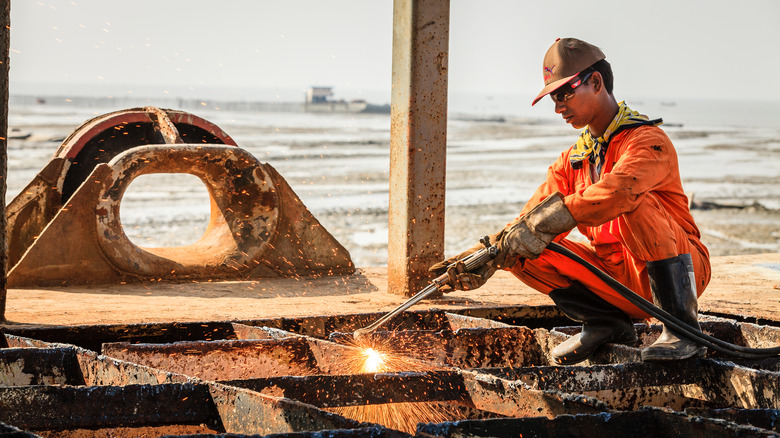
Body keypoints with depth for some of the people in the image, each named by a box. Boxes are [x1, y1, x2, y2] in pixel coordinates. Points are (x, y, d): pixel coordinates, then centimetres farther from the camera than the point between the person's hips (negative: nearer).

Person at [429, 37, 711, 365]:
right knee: (524, 253, -8)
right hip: (618, 279, 6)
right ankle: (606, 324, 1)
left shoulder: (647, 141, -14)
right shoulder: (574, 159, 12)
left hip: (680, 269, -6)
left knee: (635, 204, -36)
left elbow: (617, 191, -36)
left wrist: (551, 219, -42)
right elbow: (530, 219, 1)